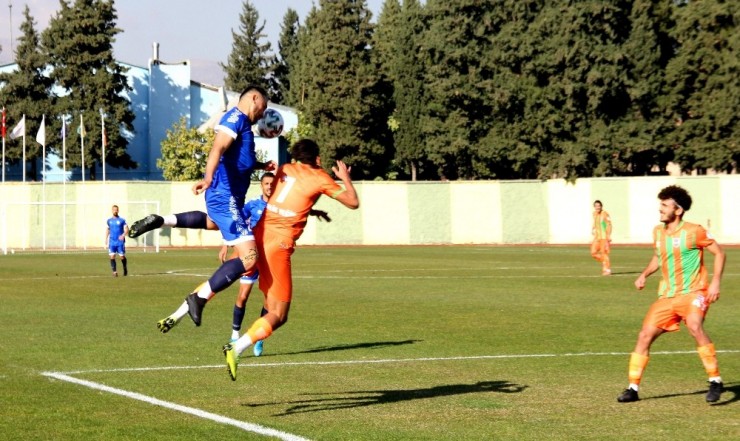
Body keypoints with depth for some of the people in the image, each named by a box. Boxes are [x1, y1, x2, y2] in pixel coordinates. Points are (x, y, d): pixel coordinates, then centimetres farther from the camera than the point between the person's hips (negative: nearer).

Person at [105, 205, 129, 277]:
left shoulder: (122, 220, -2)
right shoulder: (109, 221, 9)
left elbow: (126, 229, -6)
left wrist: (123, 235, -24)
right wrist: (106, 238, 16)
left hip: (120, 242, -3)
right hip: (112, 242, 3)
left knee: (122, 257, 1)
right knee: (112, 256, -10)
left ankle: (125, 270, 25)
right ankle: (114, 272, -9)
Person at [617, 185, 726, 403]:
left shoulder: (693, 231, -11)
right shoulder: (658, 232, 8)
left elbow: (719, 253, -5)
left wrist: (716, 282, -16)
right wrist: (644, 274, 10)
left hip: (693, 292, -6)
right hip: (667, 295, 6)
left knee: (694, 326, -33)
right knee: (645, 335, -2)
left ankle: (715, 380, -22)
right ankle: (633, 388, 9)